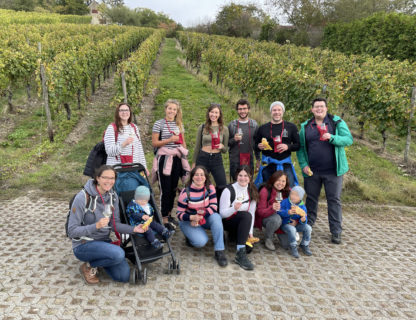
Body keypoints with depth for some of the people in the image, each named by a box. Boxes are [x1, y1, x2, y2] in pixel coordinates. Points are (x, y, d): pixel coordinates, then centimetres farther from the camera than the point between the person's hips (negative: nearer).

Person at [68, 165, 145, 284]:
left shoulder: (113, 196, -2)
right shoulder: (82, 197, -19)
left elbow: (114, 224, 4)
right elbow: (72, 231, -18)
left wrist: (134, 229, -13)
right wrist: (96, 226, -32)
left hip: (104, 241, 6)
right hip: (83, 245, -6)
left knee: (124, 276, -7)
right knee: (118, 254, -32)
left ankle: (98, 259, 17)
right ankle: (88, 266, -3)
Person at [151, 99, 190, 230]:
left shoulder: (179, 124, 13)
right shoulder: (159, 124, -3)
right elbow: (154, 143, -5)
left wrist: (185, 157, 14)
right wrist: (169, 140, -15)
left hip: (177, 159, 5)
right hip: (164, 158, -5)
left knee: (173, 188, 11)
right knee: (165, 189, -4)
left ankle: (169, 214, 26)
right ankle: (164, 219, 6)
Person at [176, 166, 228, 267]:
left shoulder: (210, 188, -9)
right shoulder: (186, 192, -16)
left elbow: (214, 206, -13)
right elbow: (179, 214, -12)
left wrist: (201, 217, -26)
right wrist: (192, 217, -32)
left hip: (206, 218, 3)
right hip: (188, 221, -3)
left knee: (216, 217, -31)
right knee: (201, 241, -28)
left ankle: (219, 251, -26)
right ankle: (190, 235, 9)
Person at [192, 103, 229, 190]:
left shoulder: (224, 129, 4)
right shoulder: (202, 127, 3)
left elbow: (225, 149, 9)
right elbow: (197, 146, 9)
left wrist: (222, 146, -14)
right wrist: (194, 163, 8)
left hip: (217, 159, 1)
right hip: (202, 158, 0)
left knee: (222, 186, -1)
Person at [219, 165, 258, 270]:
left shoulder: (252, 192, 2)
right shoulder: (228, 191, -13)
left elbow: (252, 213, 3)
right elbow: (222, 213, -14)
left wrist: (250, 232, -4)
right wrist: (234, 208, -34)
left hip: (242, 224, 5)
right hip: (226, 222, -4)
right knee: (246, 215, -34)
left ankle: (235, 235, 12)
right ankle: (240, 254, -36)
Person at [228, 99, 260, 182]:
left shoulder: (254, 125, 6)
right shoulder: (232, 125, 2)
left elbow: (257, 143, 9)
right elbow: (226, 143, 3)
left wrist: (258, 159, 7)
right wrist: (234, 139, -17)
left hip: (249, 160, 1)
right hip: (235, 160, -1)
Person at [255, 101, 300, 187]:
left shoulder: (291, 127, 4)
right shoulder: (263, 128, 8)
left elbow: (298, 145, 5)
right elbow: (256, 144, 14)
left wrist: (288, 147, -14)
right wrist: (259, 146, -9)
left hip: (285, 164, -1)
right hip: (268, 164, 1)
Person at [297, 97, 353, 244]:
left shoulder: (337, 122, 1)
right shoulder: (305, 126, 7)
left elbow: (349, 139, -7)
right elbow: (300, 147, 8)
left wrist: (332, 138, -23)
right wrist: (303, 164, -3)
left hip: (332, 171, -2)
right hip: (312, 171, 2)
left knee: (334, 200, 3)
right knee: (311, 199, 14)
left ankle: (336, 232, 12)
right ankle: (307, 226, 31)